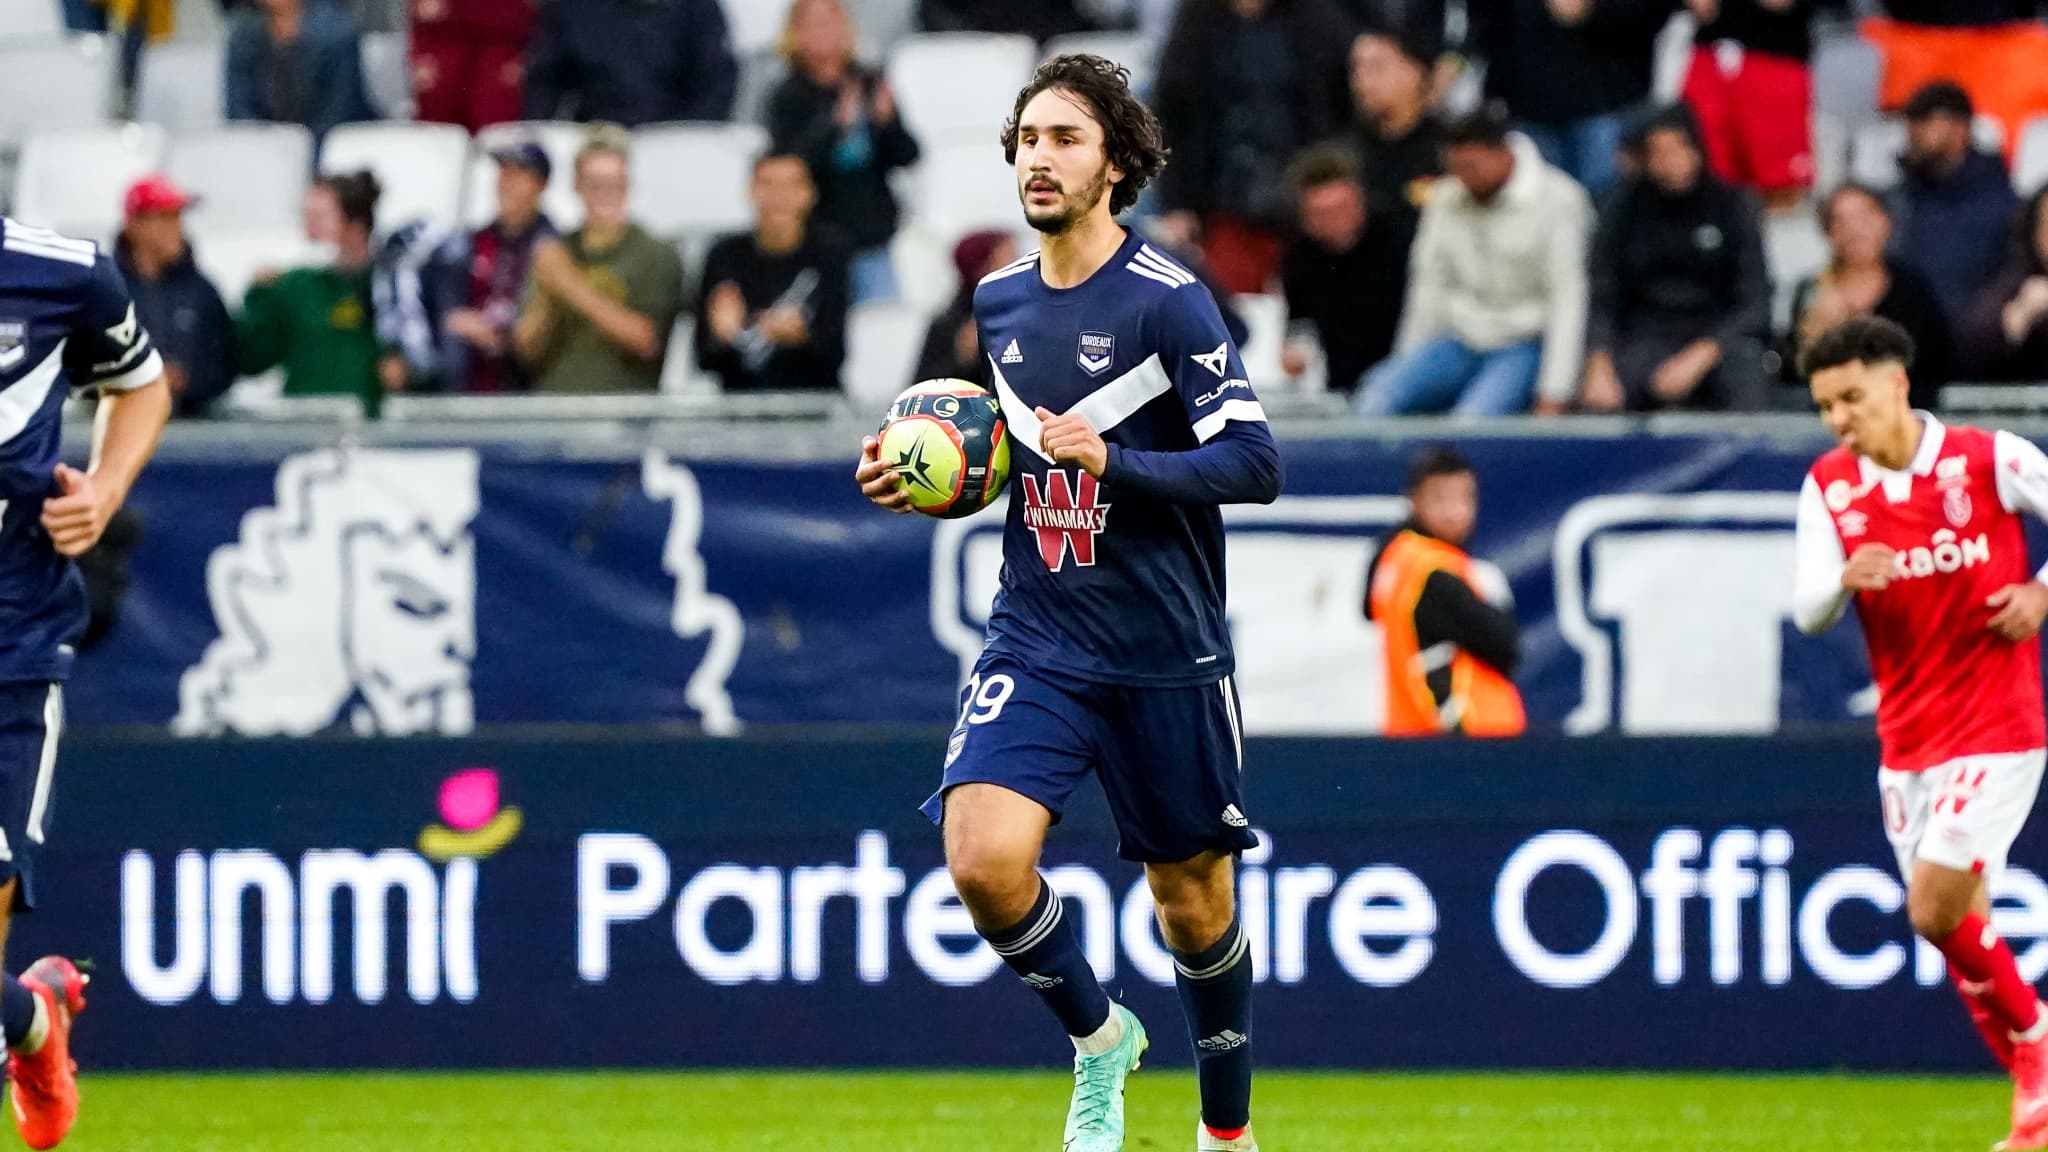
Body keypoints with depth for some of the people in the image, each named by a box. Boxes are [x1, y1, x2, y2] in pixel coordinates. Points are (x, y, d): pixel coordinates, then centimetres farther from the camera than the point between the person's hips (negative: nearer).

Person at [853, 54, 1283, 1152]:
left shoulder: (1167, 301, -12)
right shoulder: (999, 300, 7)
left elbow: (1253, 464, -17)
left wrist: (1112, 461, -27)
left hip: (1165, 650, -4)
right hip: (1037, 638, 4)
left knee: (1191, 896, 8)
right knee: (982, 857, -17)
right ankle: (1096, 1036, 10)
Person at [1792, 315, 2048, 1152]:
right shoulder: (1828, 487, 1)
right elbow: (1808, 612, -6)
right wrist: (1845, 580, -27)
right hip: (1906, 740, 5)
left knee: (1936, 909, -16)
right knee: (1958, 927, 6)